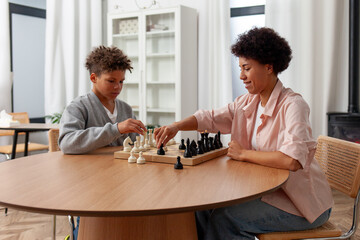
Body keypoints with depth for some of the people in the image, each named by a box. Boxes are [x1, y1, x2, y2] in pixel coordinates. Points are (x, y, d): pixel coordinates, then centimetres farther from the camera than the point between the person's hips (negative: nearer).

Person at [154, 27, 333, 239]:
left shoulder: (292, 104, -20)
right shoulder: (248, 102, 4)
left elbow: (292, 160, -33)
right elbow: (210, 118, 8)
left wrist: (243, 154, -22)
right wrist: (176, 126, -10)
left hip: (304, 203, -7)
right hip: (266, 190, 7)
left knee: (223, 217, -20)